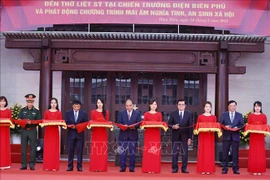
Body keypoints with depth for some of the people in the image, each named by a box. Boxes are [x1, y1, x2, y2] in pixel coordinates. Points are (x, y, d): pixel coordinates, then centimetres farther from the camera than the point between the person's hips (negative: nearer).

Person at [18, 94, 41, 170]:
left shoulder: (36, 111, 6)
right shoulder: (22, 110, 10)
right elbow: (19, 120, 6)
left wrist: (32, 122, -16)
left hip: (33, 131, -1)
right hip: (24, 130, 1)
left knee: (33, 148, 0)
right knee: (24, 148, 2)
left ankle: (32, 164, 6)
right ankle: (24, 164, 8)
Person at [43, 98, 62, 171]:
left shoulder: (59, 113, 6)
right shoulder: (46, 112, 7)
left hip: (55, 131, 0)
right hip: (48, 131, 0)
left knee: (55, 148, -1)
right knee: (47, 148, -1)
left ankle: (55, 166, 3)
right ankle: (47, 166, 4)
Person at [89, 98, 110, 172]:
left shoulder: (106, 112, 10)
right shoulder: (93, 112, 8)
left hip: (103, 133, 1)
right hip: (95, 133, -1)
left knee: (103, 150, -2)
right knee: (95, 150, -3)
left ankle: (102, 167, 2)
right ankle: (94, 167, 2)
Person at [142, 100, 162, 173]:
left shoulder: (159, 114, 10)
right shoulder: (146, 114, 8)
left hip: (156, 134, 1)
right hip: (148, 133, -1)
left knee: (156, 150, -2)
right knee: (147, 151, -4)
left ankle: (155, 169, 3)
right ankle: (147, 168, 1)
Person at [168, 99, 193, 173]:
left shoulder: (189, 114, 3)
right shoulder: (173, 113, 4)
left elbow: (190, 127, 1)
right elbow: (169, 124, 5)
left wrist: (189, 138, -5)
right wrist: (173, 126, -19)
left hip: (185, 136, 0)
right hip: (175, 136, 0)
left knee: (185, 153, 2)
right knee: (175, 153, 3)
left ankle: (184, 168, 10)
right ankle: (175, 168, 10)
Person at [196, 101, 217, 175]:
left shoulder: (213, 117, 6)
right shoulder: (200, 117, 5)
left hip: (210, 136, 1)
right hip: (202, 136, 0)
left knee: (210, 152, 0)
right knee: (202, 152, -2)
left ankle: (209, 169, 5)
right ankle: (202, 169, 3)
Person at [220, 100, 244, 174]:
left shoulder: (239, 115, 9)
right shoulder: (224, 114, 9)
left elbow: (242, 125, 2)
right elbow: (220, 124, 2)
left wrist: (237, 128, -17)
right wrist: (225, 127, -16)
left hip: (235, 136, 0)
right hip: (226, 136, 0)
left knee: (235, 153, 2)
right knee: (225, 153, 1)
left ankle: (235, 169, 9)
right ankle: (225, 169, 7)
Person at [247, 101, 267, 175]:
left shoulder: (264, 116, 6)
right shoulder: (250, 116, 5)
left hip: (261, 137, 1)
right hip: (253, 136, 0)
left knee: (261, 153, 1)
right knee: (253, 153, -1)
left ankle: (260, 170, 7)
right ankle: (254, 170, 4)